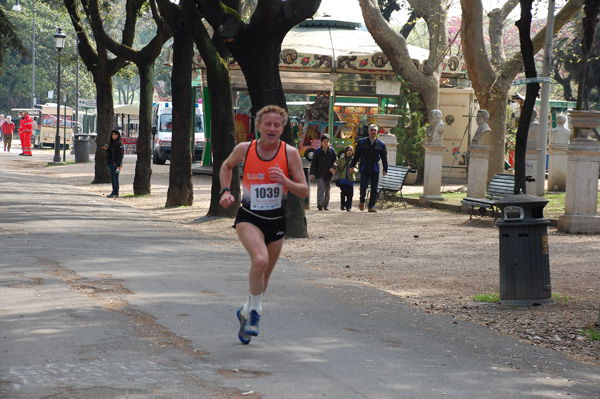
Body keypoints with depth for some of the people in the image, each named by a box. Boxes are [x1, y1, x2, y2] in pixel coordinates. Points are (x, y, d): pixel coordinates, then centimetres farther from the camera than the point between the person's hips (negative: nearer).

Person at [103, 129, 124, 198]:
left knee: (115, 178, -8)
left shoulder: (119, 143, -10)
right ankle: (114, 192, 16)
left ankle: (116, 193, -4)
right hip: (111, 162, 9)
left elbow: (120, 154, -15)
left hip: (116, 163, -9)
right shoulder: (111, 143, 16)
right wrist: (106, 149, 3)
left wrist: (119, 165, -20)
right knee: (112, 178, 10)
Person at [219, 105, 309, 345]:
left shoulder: (290, 153, -7)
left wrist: (285, 181, -25)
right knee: (260, 260, -29)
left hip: (276, 221, 2)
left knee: (264, 276, 15)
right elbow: (227, 166, 16)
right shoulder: (244, 149, -6)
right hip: (249, 218, -2)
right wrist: (225, 191, 1)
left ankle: (246, 312, 42)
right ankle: (255, 312, -10)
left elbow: (304, 192, -6)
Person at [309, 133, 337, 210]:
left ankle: (326, 205, 19)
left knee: (327, 190, 9)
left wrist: (333, 167, -11)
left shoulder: (331, 151, 6)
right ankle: (320, 203, -23)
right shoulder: (318, 151, 0)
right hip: (320, 174, -3)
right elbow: (314, 163, 0)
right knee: (321, 188, -16)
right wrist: (312, 173, -6)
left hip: (328, 174, 3)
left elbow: (335, 161, 10)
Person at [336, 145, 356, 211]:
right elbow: (338, 168, 13)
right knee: (343, 192, -10)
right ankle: (342, 205, 7)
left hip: (350, 178, 0)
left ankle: (348, 206, 8)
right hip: (343, 178, 0)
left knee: (350, 194, -2)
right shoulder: (341, 159, 9)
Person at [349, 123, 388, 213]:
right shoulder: (362, 143, 5)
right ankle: (362, 201, 18)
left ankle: (371, 206, 5)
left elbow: (384, 158, 9)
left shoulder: (381, 144, 6)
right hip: (364, 169, -1)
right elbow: (356, 155, 8)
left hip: (375, 170, 1)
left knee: (374, 189, -1)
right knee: (363, 187, -9)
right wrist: (352, 166, 4)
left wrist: (385, 169, 2)